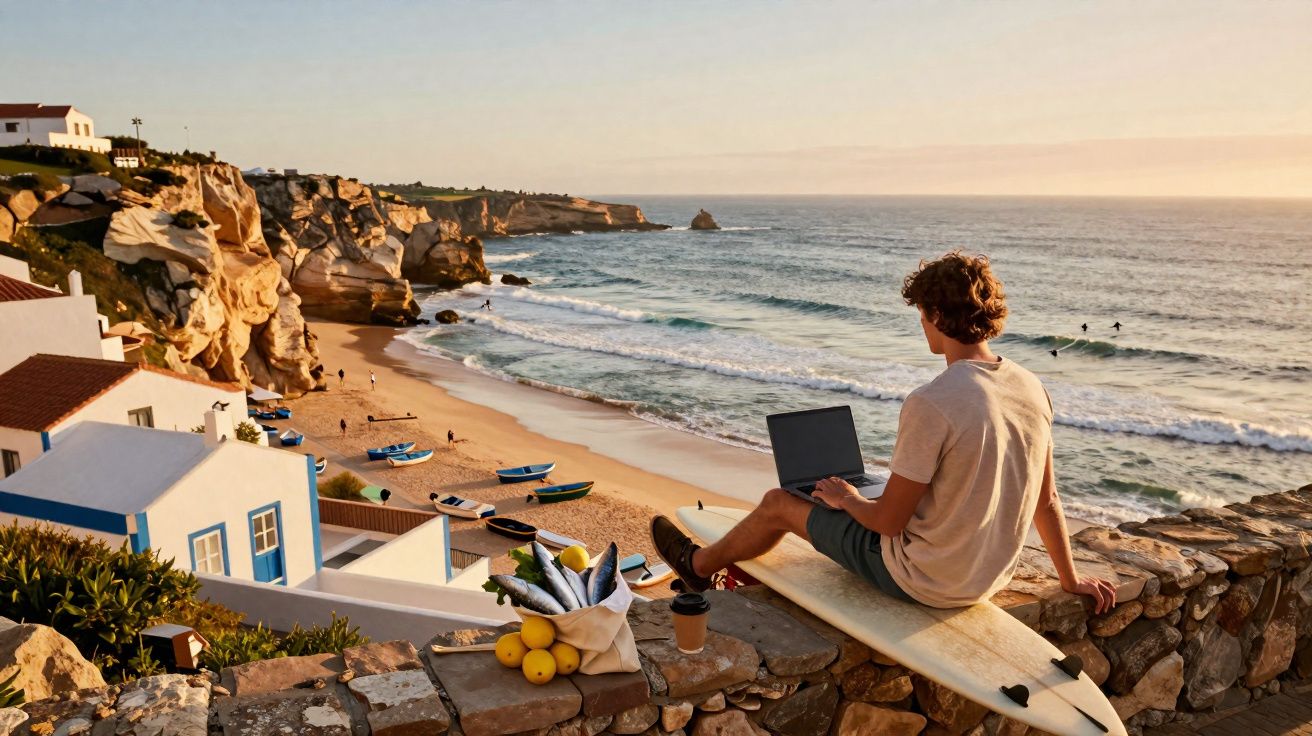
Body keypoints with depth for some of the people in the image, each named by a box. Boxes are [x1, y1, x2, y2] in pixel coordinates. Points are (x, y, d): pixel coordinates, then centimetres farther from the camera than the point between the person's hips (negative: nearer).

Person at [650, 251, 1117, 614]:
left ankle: (700, 566, 40)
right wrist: (1071, 580, 18)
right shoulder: (1033, 390, -5)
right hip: (992, 576, 7)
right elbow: (1047, 500, 4)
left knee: (780, 504, 12)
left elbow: (889, 520, -21)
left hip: (924, 581, -7)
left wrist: (846, 499, 1)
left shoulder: (930, 404, -29)